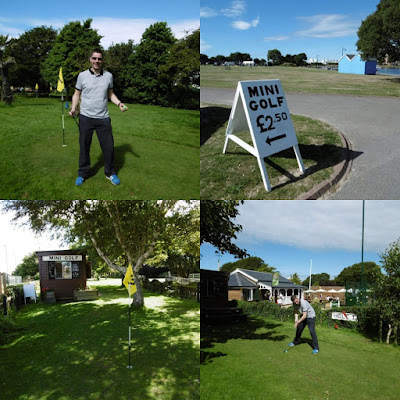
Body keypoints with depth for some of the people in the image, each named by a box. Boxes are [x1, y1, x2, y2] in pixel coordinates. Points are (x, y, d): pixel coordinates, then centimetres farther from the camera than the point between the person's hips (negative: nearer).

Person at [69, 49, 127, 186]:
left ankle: (110, 173, 21)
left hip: (103, 118, 1)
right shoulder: (82, 75, 0)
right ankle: (82, 174, 20)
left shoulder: (108, 76, 5)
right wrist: (73, 108, -8)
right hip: (86, 117, -1)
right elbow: (77, 94, 7)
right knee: (84, 146, 6)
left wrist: (119, 103, -2)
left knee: (108, 146, 4)